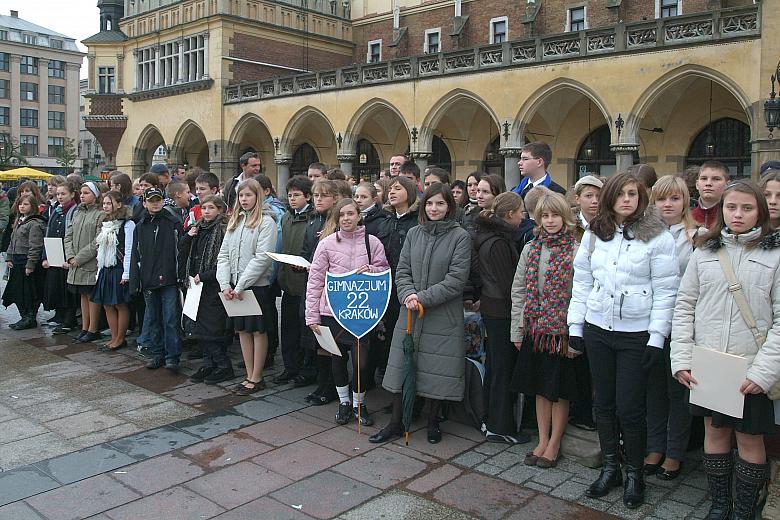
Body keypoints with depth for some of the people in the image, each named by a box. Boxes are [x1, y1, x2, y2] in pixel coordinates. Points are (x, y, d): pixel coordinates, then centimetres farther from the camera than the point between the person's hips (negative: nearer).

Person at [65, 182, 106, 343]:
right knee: (83, 295, 13)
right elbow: (68, 236, 11)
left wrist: (79, 258, -15)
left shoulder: (101, 214, -9)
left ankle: (93, 330, 10)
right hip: (76, 263, 7)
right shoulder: (77, 212, 12)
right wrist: (70, 256, -4)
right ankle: (84, 329, 21)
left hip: (92, 262, -7)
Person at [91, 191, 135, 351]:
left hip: (119, 270, -8)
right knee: (107, 305, 9)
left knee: (121, 305, 0)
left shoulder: (127, 224, -10)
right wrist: (100, 270, 13)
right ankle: (114, 338, 17)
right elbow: (101, 249, 17)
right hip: (106, 270, 8)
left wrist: (126, 273, -16)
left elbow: (129, 250, -14)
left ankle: (120, 339, 9)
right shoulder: (106, 223, 15)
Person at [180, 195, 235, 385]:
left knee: (211, 328, -7)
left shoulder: (223, 230, -9)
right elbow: (182, 252, 16)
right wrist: (188, 237, 0)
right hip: (197, 285, 8)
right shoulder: (197, 229, 15)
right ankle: (208, 364, 19)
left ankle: (223, 367, 2)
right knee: (198, 327, 9)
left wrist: (204, 276, -16)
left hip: (213, 286, -8)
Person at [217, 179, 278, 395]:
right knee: (242, 330, 11)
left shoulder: (266, 222, -8)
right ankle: (249, 376, 21)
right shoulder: (234, 221, 12)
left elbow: (262, 258, -16)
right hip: (234, 287, 6)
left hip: (257, 285, -6)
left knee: (258, 330, 3)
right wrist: (225, 284, -6)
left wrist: (241, 285, -18)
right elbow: (223, 254, 8)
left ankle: (257, 378, 13)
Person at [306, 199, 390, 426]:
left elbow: (386, 272, 9)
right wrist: (312, 315, -3)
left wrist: (370, 270, -14)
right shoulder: (327, 243, -2)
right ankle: (344, 402, 32)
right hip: (332, 311, 1)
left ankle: (359, 402, 22)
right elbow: (315, 280, -1)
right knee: (338, 358, 13)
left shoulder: (372, 242, 0)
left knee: (361, 360, -3)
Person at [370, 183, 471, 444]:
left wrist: (424, 298, -16)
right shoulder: (414, 233, 8)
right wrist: (408, 295, -13)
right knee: (402, 366, 9)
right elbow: (402, 271, 7)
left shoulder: (460, 236, -5)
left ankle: (433, 422, 26)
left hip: (443, 317, -4)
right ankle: (396, 422, 23)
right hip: (410, 314, 4)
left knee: (437, 370, 5)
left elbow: (456, 279, -12)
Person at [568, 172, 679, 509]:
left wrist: (657, 336, -11)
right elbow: (581, 281, 8)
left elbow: (665, 290, -7)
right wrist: (575, 325, 5)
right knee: (603, 403, 12)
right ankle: (610, 468, 29)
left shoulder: (657, 236, -7)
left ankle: (634, 474, 21)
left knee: (630, 408, 0)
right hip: (597, 330, 4)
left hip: (636, 334, -4)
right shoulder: (594, 234, 5)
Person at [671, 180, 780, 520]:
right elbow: (684, 307, 4)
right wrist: (682, 360, -3)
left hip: (752, 370, -2)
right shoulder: (704, 252, 6)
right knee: (715, 431, 13)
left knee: (750, 437, 8)